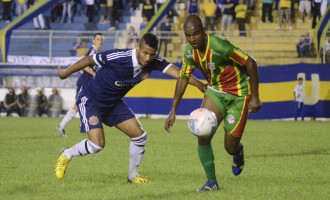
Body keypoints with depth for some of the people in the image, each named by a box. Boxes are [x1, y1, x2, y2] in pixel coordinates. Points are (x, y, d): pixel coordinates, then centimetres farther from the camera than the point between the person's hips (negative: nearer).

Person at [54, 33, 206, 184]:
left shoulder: (153, 62, -16)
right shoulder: (118, 57, -31)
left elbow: (178, 73, -24)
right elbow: (89, 60, -18)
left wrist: (202, 87, -38)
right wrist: (65, 73, -4)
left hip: (113, 103, 6)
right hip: (90, 100, -6)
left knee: (139, 136, 0)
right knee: (97, 144, -20)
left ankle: (133, 176, 20)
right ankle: (66, 155, 9)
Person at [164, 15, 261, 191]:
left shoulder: (219, 46, -30)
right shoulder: (190, 52, -9)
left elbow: (251, 63, -24)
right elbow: (183, 78, 6)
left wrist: (255, 97, -21)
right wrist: (173, 111, 3)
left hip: (238, 94, -5)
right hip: (215, 91, 5)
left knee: (230, 147, -4)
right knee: (203, 136, -14)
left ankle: (238, 151, 37)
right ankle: (211, 182, 2)